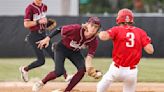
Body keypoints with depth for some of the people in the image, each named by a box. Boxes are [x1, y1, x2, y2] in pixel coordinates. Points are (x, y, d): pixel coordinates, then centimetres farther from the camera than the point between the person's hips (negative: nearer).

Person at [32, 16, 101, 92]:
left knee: (83, 69, -20)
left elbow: (90, 54, -23)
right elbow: (59, 29, -22)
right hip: (62, 48, -4)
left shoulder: (94, 41, -23)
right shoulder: (76, 29, -35)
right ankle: (41, 83, 10)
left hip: (75, 52, 4)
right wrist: (47, 38, -28)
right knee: (59, 72, -20)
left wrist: (88, 64, -46)